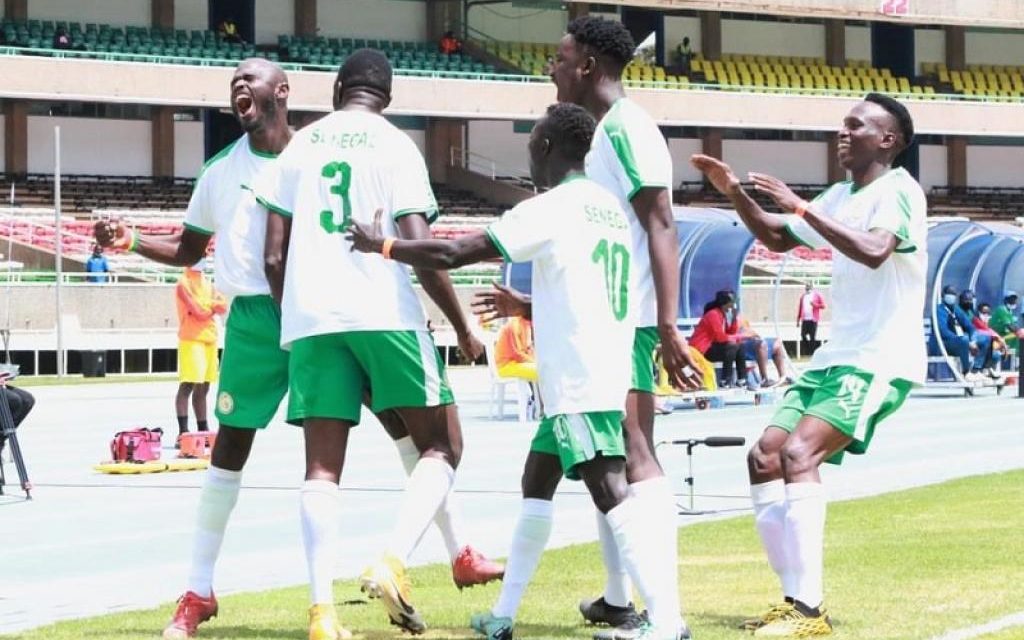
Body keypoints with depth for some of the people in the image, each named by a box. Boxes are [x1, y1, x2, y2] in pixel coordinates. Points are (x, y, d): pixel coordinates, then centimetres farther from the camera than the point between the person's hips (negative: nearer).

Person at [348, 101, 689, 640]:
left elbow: (452, 254, -10)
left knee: (611, 492, -16)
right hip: (603, 373, 9)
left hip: (578, 382, -9)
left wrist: (381, 245, 3)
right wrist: (522, 305, 41)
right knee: (537, 482, 18)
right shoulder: (609, 208, 16)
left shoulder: (550, 209, -9)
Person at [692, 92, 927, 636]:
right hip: (833, 358, 10)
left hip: (879, 362, -10)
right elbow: (776, 239, 26)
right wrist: (735, 193, 9)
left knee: (798, 454, -25)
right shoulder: (840, 197, 15)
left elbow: (874, 251, -31)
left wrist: (800, 206, -28)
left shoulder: (899, 191, -12)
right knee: (764, 459, 3)